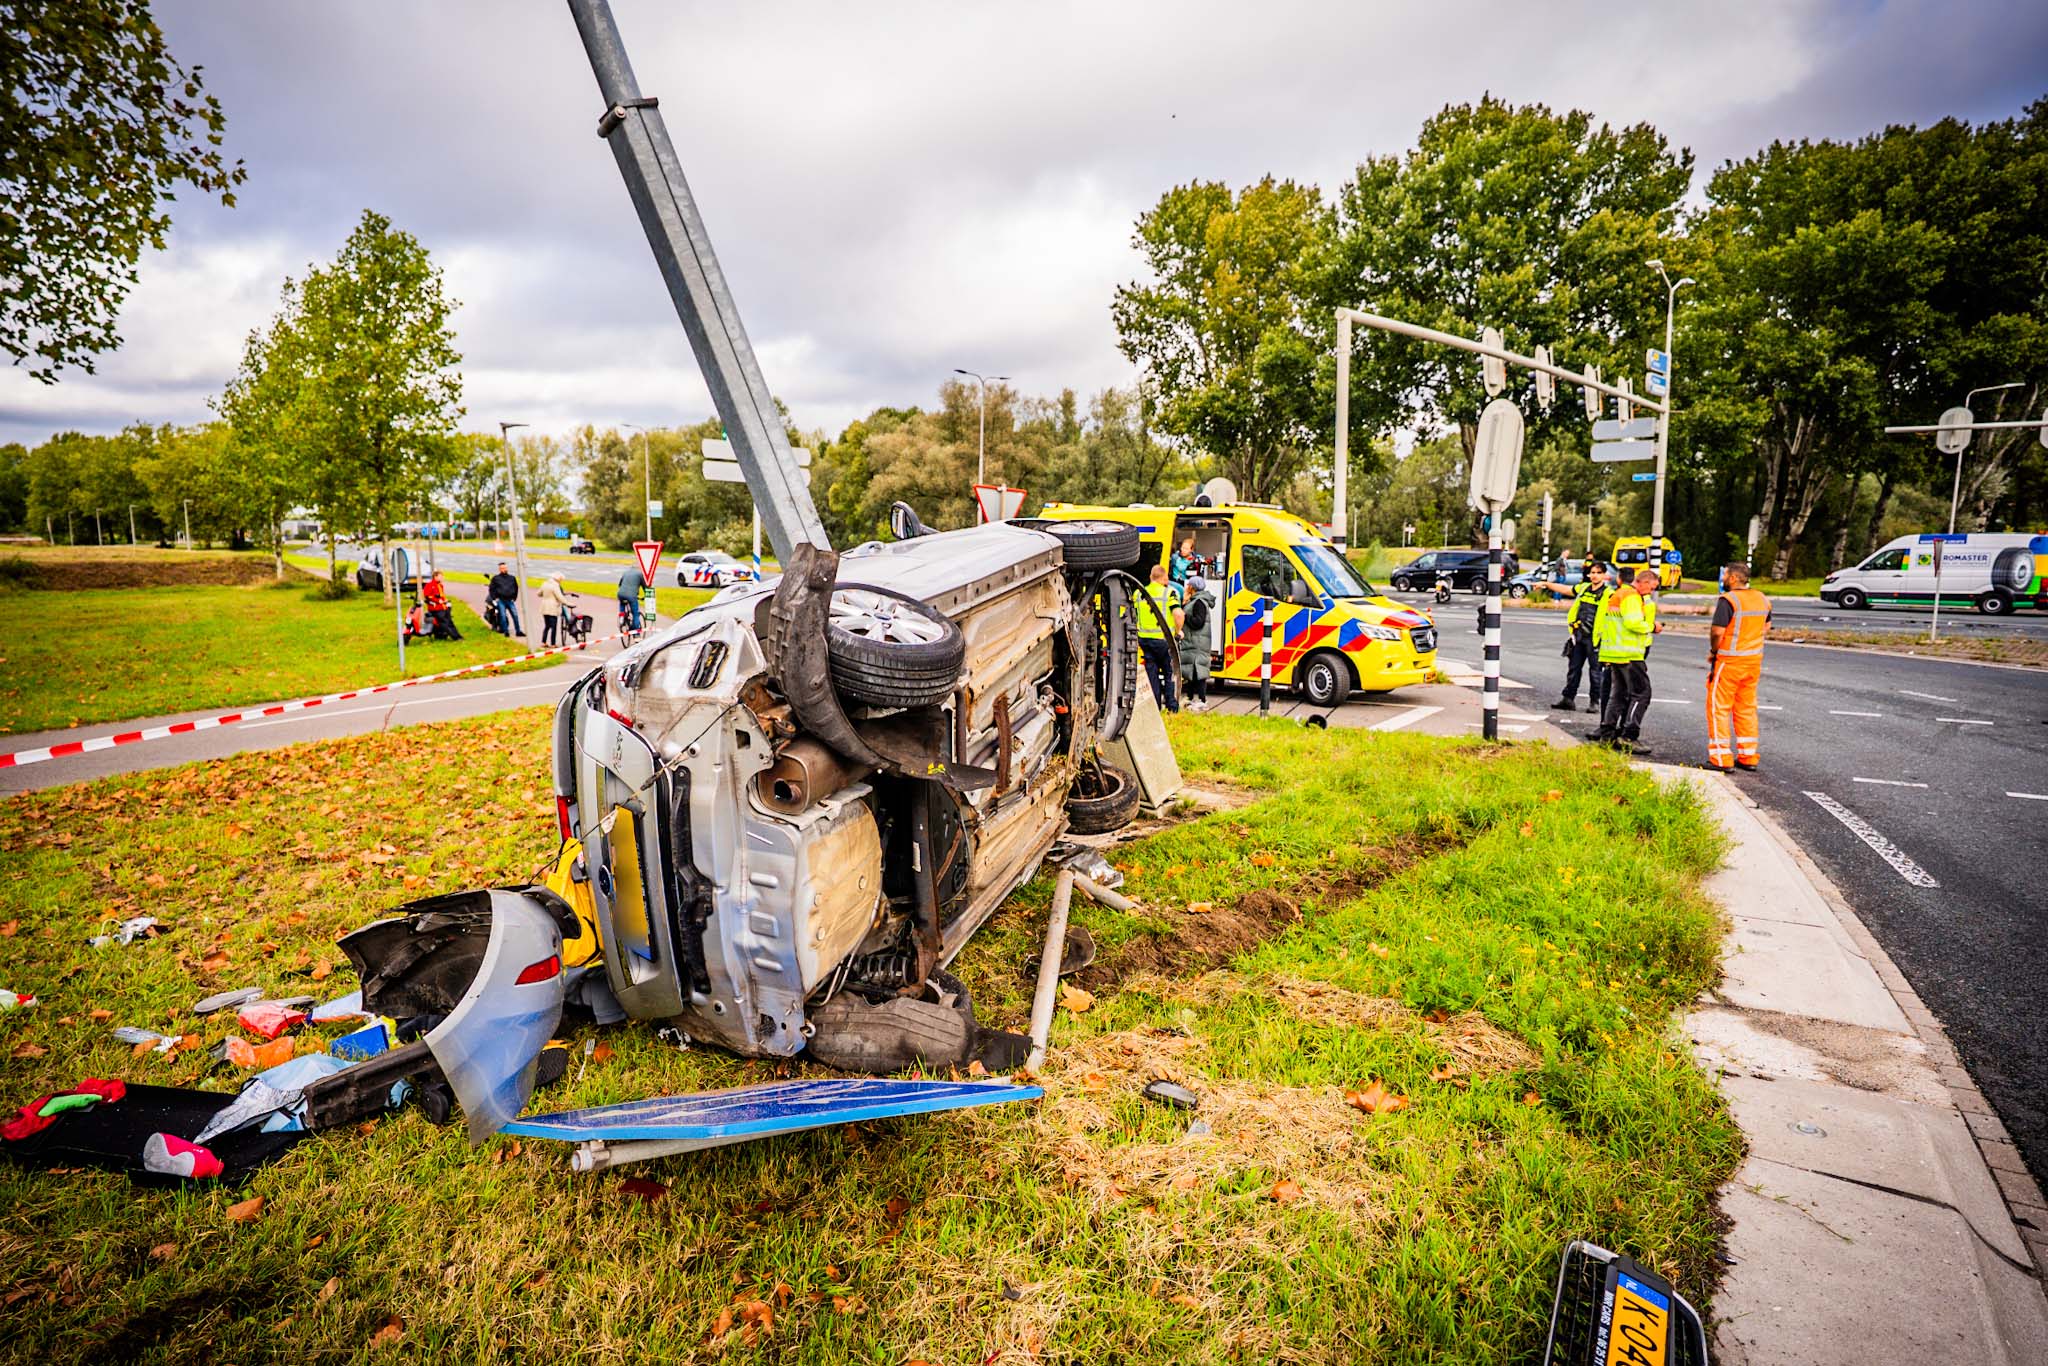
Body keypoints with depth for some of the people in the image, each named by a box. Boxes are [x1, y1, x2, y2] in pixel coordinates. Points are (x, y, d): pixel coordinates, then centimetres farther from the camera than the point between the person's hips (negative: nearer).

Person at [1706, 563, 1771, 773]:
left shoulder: (1728, 600, -16)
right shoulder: (1762, 599, 9)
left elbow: (1717, 631, -20)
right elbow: (1766, 627, 18)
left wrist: (1713, 651, -4)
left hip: (1729, 661, -7)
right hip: (1754, 660, 7)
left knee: (1719, 708, 0)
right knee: (1747, 708, 14)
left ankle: (1721, 759, 0)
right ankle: (1748, 757, 18)